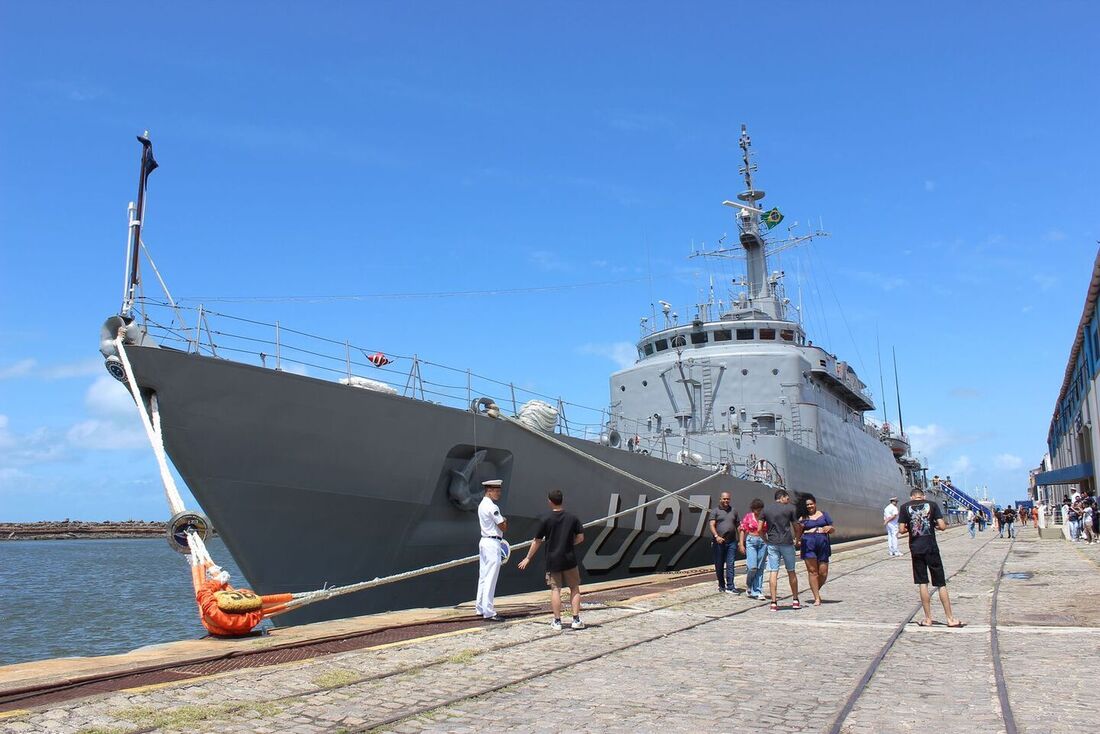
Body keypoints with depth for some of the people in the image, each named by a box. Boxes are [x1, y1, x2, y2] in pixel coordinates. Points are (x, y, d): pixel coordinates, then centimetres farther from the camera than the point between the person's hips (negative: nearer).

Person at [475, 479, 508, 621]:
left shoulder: (482, 505, 13)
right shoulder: (492, 507, -17)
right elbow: (504, 527, -14)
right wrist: (504, 520, 5)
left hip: (484, 541, 10)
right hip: (492, 544, -10)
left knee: (483, 576, 15)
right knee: (491, 578, -7)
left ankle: (480, 608, 22)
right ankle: (488, 612, -5)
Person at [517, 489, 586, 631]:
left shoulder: (546, 520, -6)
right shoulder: (572, 518, -2)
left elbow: (537, 542, -1)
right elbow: (580, 538, 1)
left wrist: (528, 558, 10)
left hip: (552, 560, -1)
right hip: (569, 559, 1)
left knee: (555, 589, 5)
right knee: (575, 588, 10)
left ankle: (557, 621, 5)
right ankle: (576, 620, 6)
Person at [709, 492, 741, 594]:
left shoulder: (733, 511, 15)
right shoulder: (715, 511, 3)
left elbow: (738, 525, 18)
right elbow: (712, 525, -9)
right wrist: (716, 536, -25)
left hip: (731, 542, 2)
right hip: (718, 542, -2)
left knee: (730, 565, -5)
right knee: (719, 565, 6)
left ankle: (730, 587, -5)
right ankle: (721, 585, 20)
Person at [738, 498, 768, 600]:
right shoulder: (748, 517, 2)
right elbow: (742, 530, 3)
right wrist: (741, 544, -4)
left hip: (763, 542, 2)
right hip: (751, 542, -2)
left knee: (760, 569, 3)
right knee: (752, 567, -12)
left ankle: (757, 592, 9)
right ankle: (748, 583, 18)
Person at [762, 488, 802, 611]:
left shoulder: (766, 509, 7)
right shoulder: (790, 508, -1)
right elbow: (797, 527, 0)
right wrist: (797, 539, 16)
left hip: (772, 544, 2)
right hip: (787, 543, -2)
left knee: (773, 572, 0)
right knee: (791, 571, 12)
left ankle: (774, 602, -4)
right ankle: (795, 600, 20)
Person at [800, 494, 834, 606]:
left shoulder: (824, 515, 15)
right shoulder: (803, 518, 11)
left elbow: (833, 530, 16)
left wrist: (829, 528, -6)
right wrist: (800, 528, -13)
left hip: (823, 544, 1)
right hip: (808, 544, -1)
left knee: (823, 573, -1)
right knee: (812, 571, -5)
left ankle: (816, 591, 25)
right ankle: (817, 598, 1)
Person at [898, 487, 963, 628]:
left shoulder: (905, 507, 0)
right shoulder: (932, 505, 0)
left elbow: (901, 530, -5)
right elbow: (942, 526, -7)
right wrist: (935, 526, 15)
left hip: (916, 549, 0)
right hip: (931, 548, 0)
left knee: (923, 583, 7)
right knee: (941, 584, 7)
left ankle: (928, 619, 9)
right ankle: (950, 618, 10)